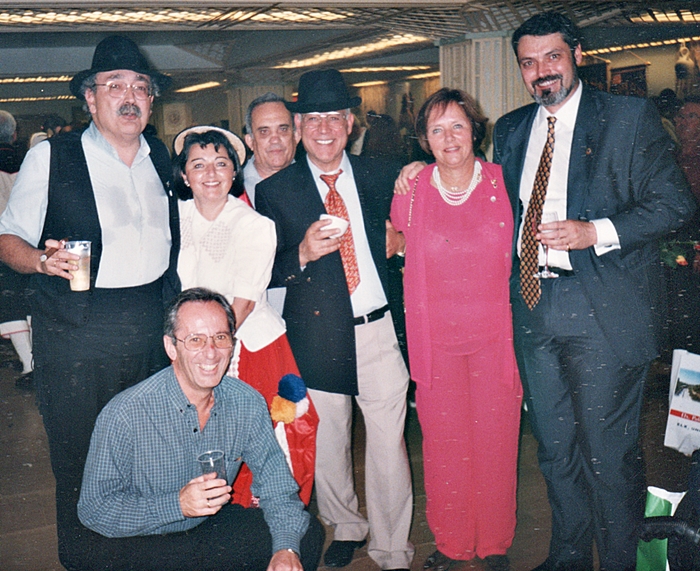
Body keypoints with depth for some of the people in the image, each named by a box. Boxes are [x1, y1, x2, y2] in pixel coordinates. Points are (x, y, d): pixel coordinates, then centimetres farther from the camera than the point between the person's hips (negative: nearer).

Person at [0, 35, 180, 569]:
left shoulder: (161, 157, 13)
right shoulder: (51, 156, 0)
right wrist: (43, 260, -20)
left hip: (154, 325, 4)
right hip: (77, 331, -3)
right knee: (80, 462, 3)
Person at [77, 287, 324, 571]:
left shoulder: (247, 404, -9)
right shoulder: (125, 414, -21)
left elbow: (277, 486, -1)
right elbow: (93, 509, -18)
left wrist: (286, 548, -20)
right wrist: (178, 504, -30)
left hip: (215, 526, 4)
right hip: (140, 541, -3)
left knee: (308, 533, -12)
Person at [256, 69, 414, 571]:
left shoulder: (381, 176, 6)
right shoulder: (274, 191, 1)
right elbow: (266, 275, -1)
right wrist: (303, 254, -17)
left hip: (379, 329, 1)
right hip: (318, 336, 0)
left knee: (388, 443, 4)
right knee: (327, 444, 13)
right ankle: (346, 527, 38)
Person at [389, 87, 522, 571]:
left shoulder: (503, 184, -1)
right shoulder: (410, 192, 0)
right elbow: (400, 246, 19)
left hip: (495, 335, 0)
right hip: (436, 339, 0)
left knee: (496, 441, 7)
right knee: (444, 444, 6)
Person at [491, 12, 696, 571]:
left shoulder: (631, 117, -3)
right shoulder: (511, 129, 13)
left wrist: (598, 232, -18)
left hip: (603, 309, -5)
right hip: (532, 307, 5)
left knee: (608, 453, 1)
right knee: (555, 447, 16)